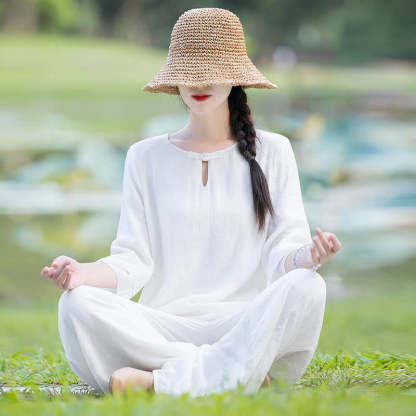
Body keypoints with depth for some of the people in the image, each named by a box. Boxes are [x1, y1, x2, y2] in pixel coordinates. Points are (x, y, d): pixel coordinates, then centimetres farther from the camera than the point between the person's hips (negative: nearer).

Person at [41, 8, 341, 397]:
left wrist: (306, 256, -21)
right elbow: (133, 261, 7)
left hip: (248, 323, -1)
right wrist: (83, 273, -15)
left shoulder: (273, 151, 13)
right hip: (163, 328, 1)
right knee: (76, 304, -28)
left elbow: (282, 253, 4)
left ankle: (163, 382, -33)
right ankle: (233, 375, -29)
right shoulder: (146, 157, 16)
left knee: (306, 288, -32)